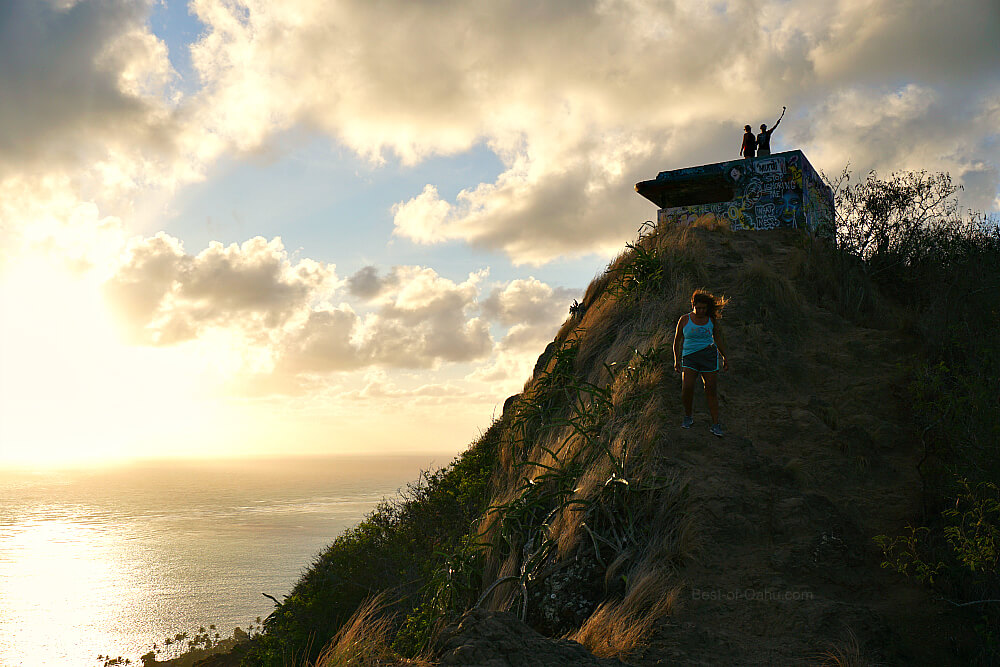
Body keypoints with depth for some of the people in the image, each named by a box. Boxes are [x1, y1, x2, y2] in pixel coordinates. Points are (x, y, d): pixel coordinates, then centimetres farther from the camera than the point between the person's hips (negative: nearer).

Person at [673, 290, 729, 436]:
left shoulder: (711, 320, 7)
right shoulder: (684, 319, 3)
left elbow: (718, 339, 17)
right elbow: (677, 340, 9)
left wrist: (724, 358, 17)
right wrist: (677, 360, 5)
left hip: (709, 354, 1)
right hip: (689, 357, -1)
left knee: (711, 390, -1)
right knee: (687, 388, -16)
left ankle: (715, 424, 7)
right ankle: (688, 417, 8)